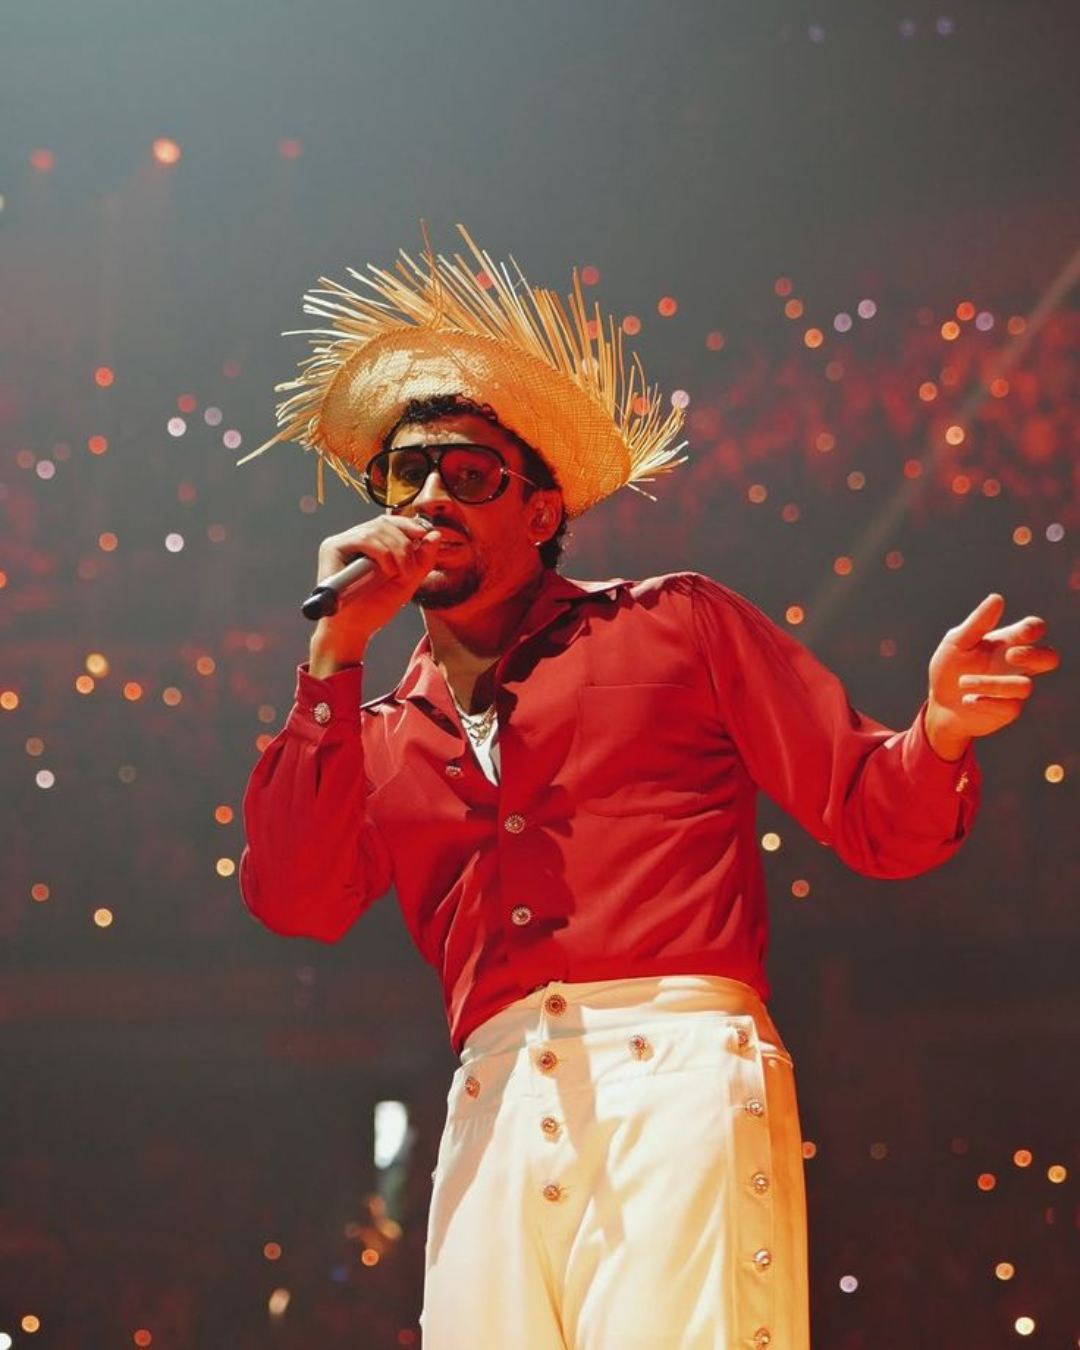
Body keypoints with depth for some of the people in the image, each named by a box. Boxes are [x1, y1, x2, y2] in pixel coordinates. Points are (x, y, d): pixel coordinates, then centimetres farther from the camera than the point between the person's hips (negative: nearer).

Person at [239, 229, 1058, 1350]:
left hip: (677, 1068, -3)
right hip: (494, 1116, 3)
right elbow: (292, 901, 5)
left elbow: (873, 818, 11)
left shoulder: (676, 626, 14)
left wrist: (941, 734, -12)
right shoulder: (376, 738, 22)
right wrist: (336, 650, 4)